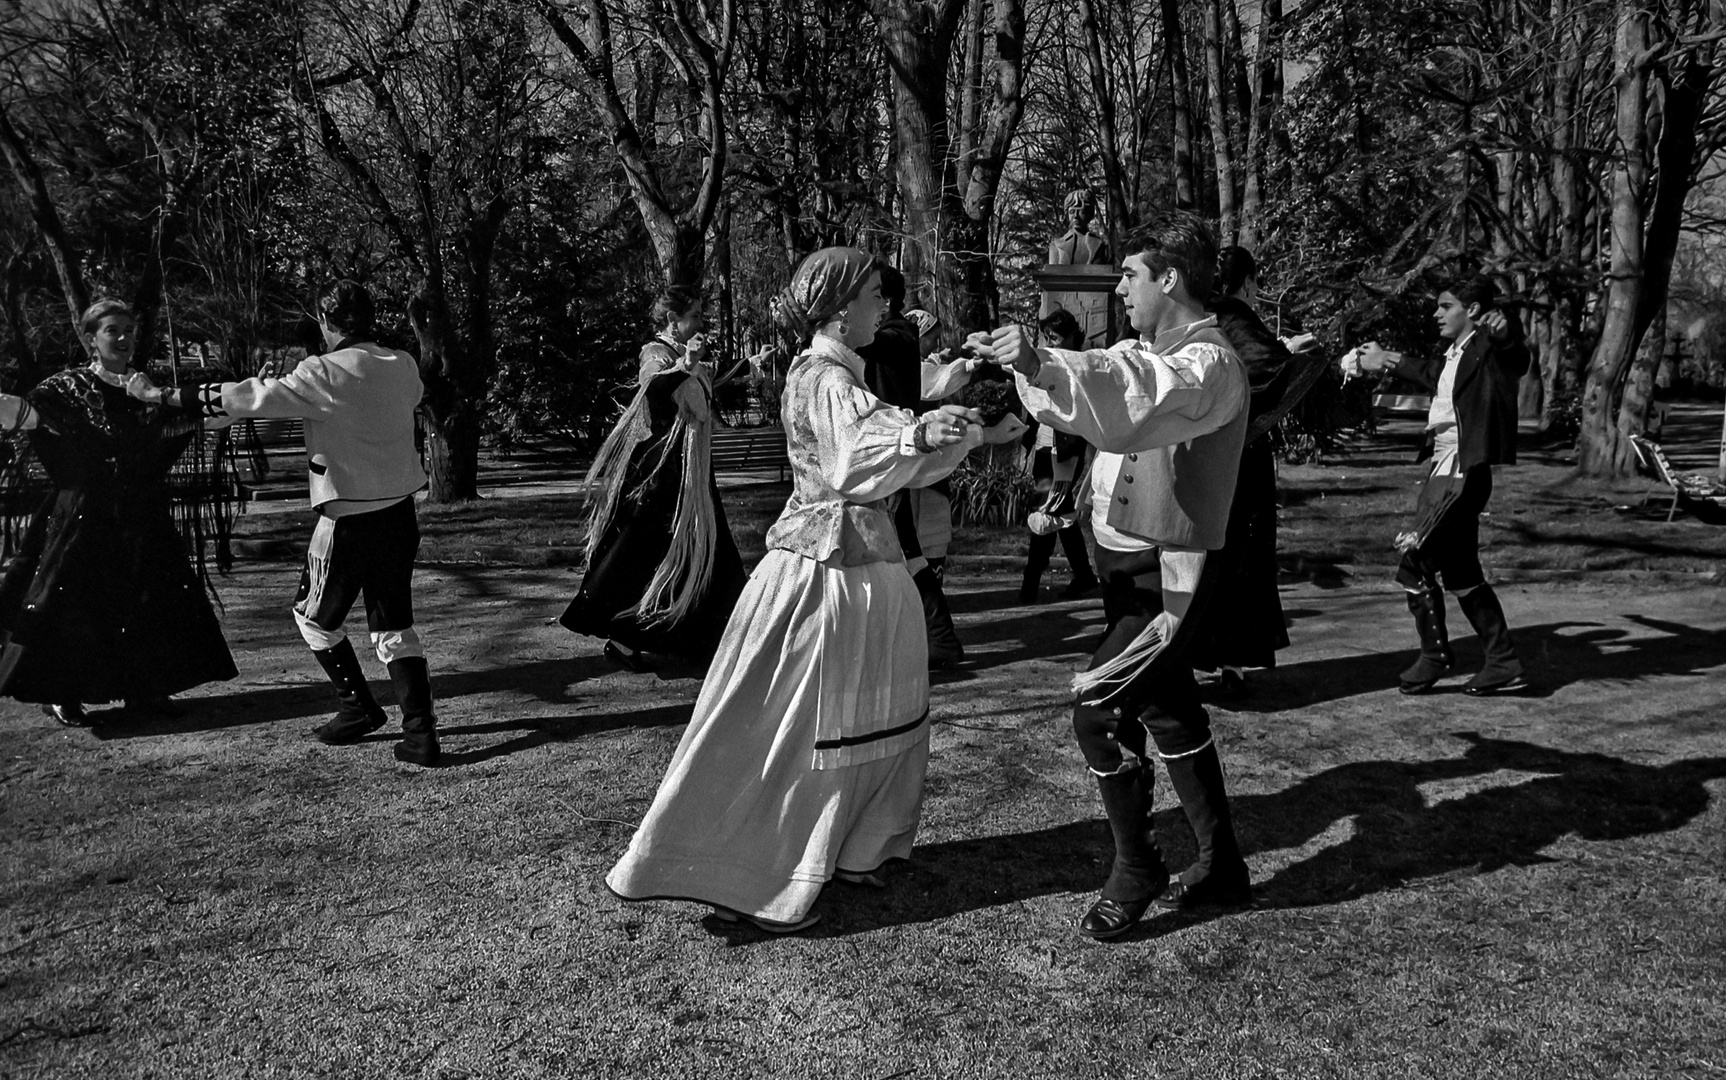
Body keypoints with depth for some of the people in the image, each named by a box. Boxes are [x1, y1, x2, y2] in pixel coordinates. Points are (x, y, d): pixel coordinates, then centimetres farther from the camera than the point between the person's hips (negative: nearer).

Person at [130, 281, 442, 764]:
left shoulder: (324, 375, -14)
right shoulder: (405, 367, 1)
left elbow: (243, 398, -12)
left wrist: (161, 394, -1)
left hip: (350, 520, -5)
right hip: (400, 514, 5)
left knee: (315, 616, 18)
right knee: (395, 625, 11)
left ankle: (358, 707, 23)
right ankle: (421, 731, 4)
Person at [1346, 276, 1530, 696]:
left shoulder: (1488, 346, -10)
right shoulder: (1454, 354, 14)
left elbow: (1517, 357, -31)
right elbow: (1430, 375, 34)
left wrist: (1506, 330, -51)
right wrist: (1385, 361, 40)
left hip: (1462, 474, -9)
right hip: (1444, 471, 9)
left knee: (1415, 562, -6)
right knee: (1460, 574, 13)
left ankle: (1434, 654, 7)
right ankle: (1504, 665, 21)